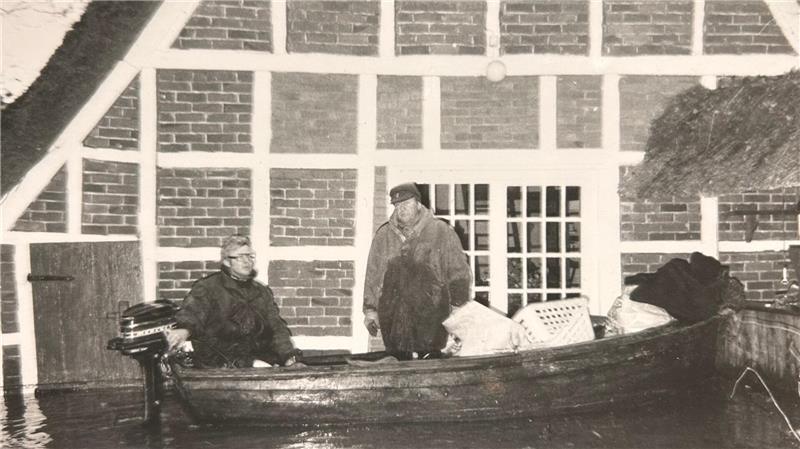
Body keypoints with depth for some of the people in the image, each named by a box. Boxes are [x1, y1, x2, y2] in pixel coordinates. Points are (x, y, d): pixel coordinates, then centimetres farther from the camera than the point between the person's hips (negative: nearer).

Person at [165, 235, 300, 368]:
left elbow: (277, 326, 17)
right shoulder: (208, 287, 3)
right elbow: (192, 312, -16)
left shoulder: (262, 292, 21)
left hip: (260, 356, 6)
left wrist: (288, 355, 1)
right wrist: (184, 330, -39)